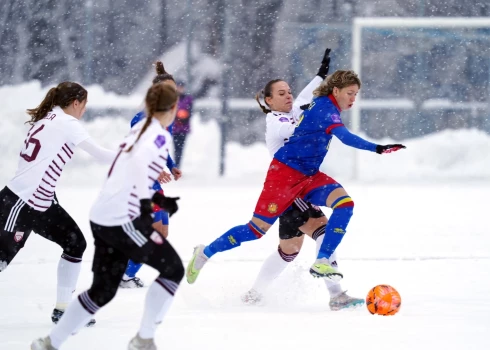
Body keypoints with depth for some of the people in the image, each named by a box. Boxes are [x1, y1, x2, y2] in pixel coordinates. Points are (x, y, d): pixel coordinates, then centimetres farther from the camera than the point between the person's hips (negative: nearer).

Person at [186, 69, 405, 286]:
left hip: (308, 176, 9)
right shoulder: (325, 108, -19)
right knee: (257, 229, -4)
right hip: (285, 173, -9)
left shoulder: (323, 105, 9)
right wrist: (377, 148, -44)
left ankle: (322, 262, -20)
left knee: (345, 203, -16)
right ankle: (205, 253, 16)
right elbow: (345, 136, -36)